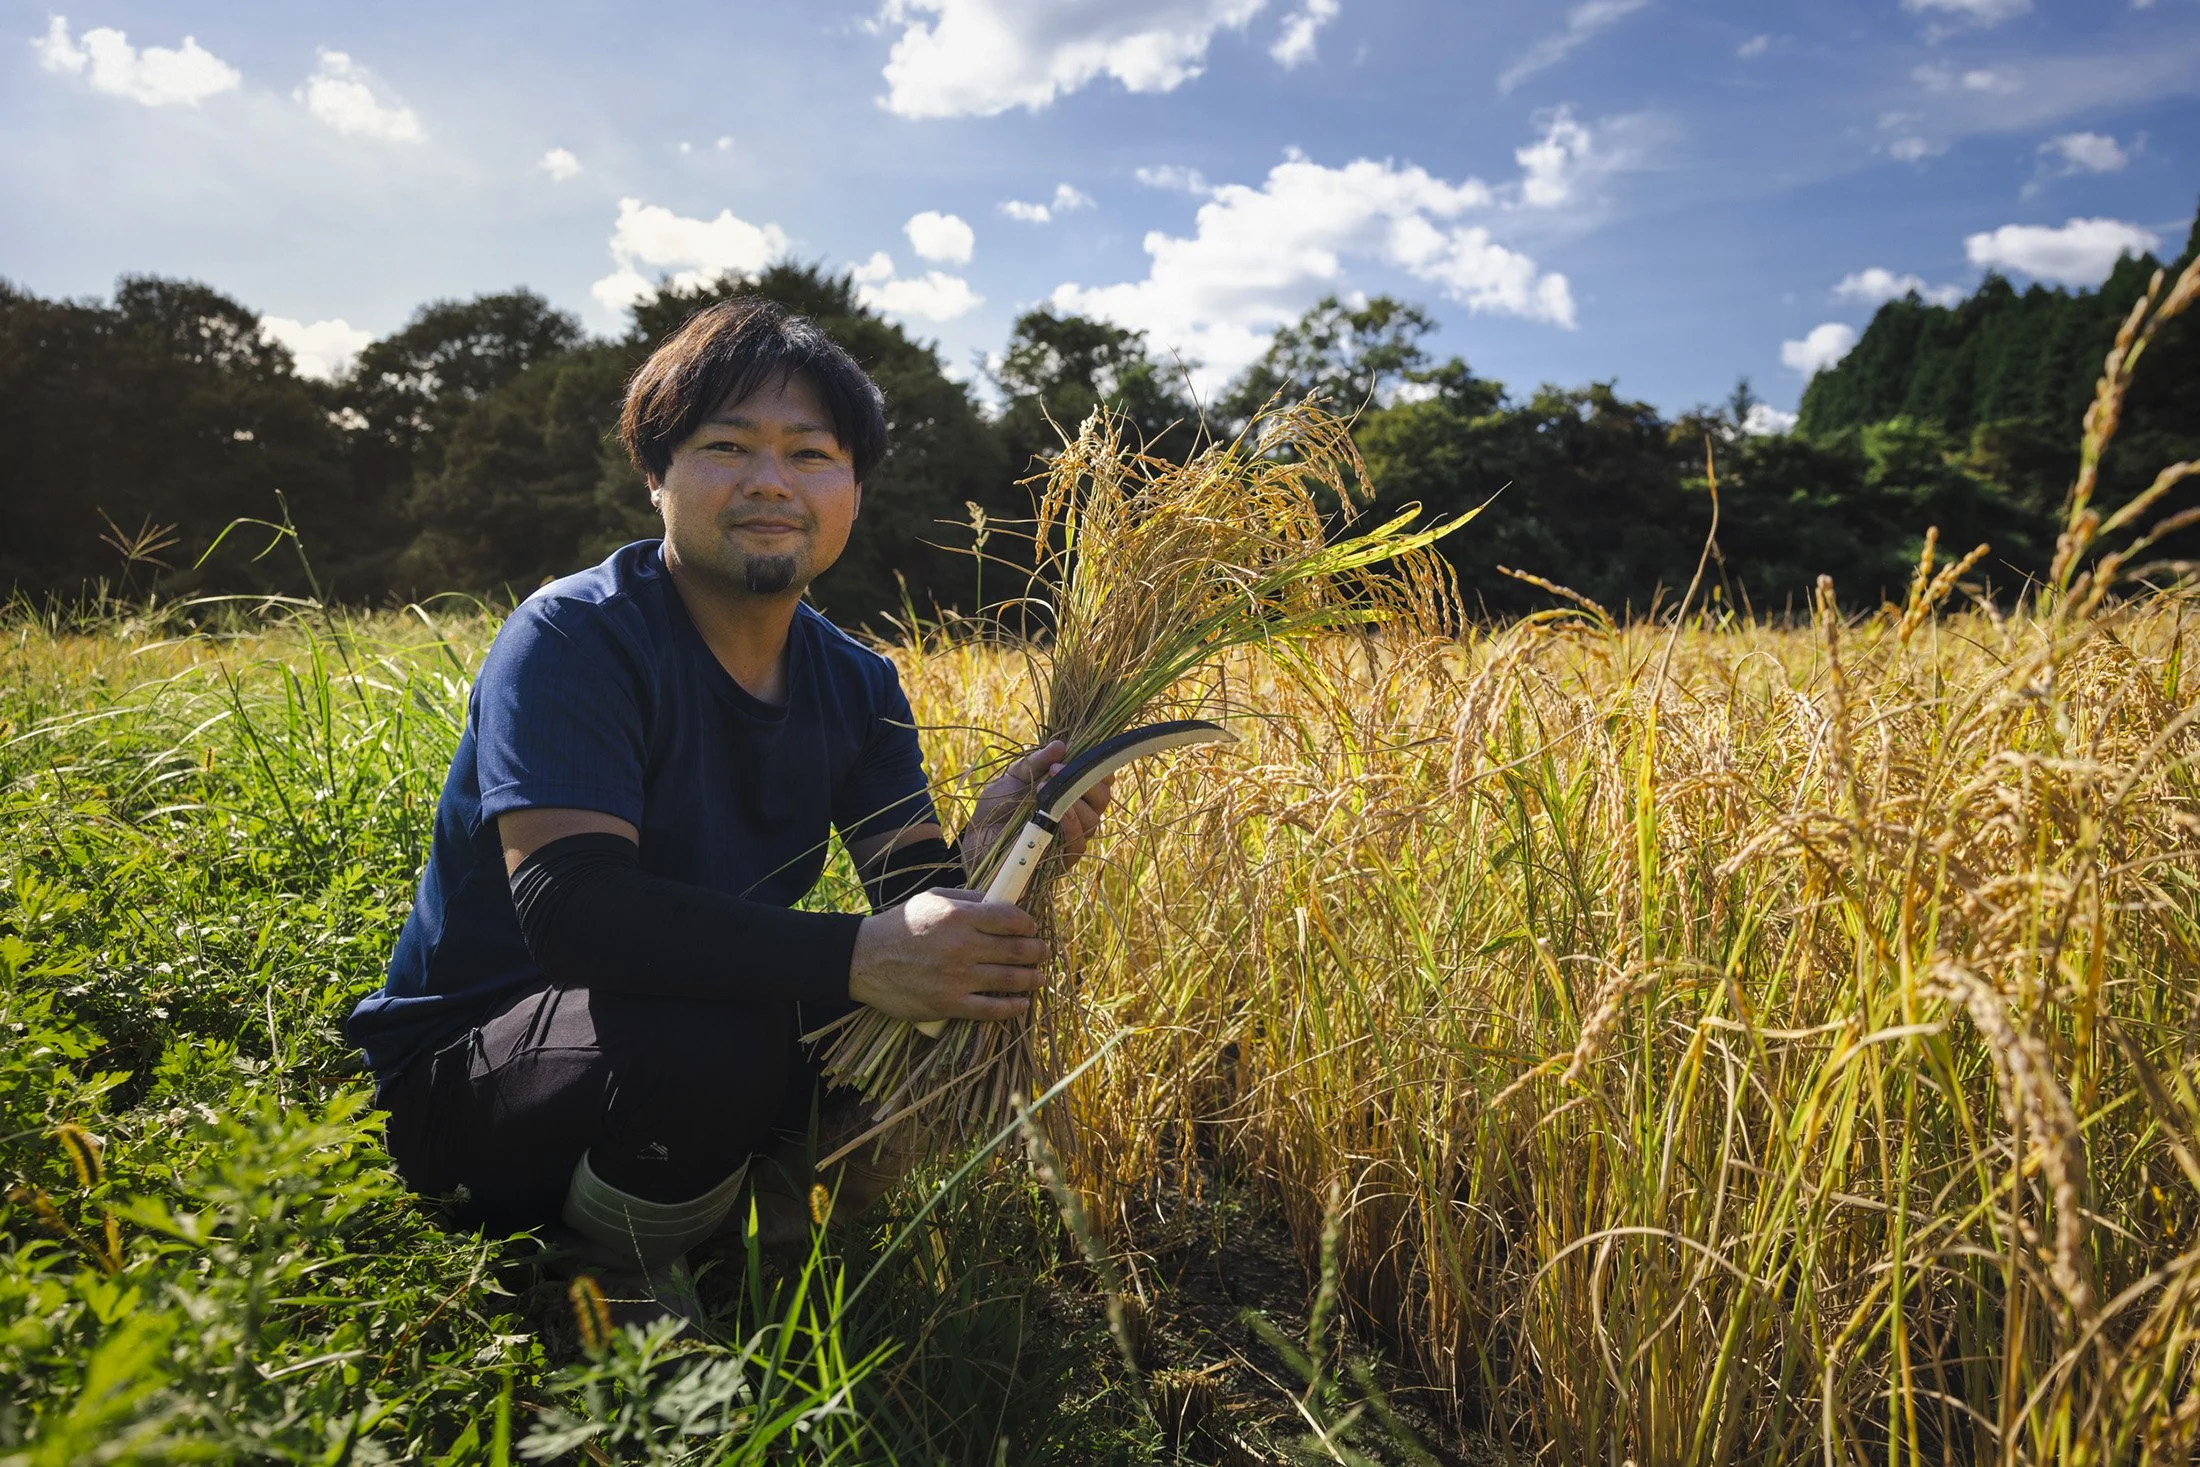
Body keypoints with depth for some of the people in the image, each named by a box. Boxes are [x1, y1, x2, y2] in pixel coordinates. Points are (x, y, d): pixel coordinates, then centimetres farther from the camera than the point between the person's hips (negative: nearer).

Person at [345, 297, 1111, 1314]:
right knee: (718, 1036, -35)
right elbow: (567, 905, -32)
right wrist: (856, 959, -41)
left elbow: (915, 896, -7)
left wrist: (984, 854, -32)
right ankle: (615, 1289, -4)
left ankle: (761, 1212, 10)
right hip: (461, 1077, -6)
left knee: (954, 1013, -10)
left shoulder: (858, 686, 1)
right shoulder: (573, 639, -19)